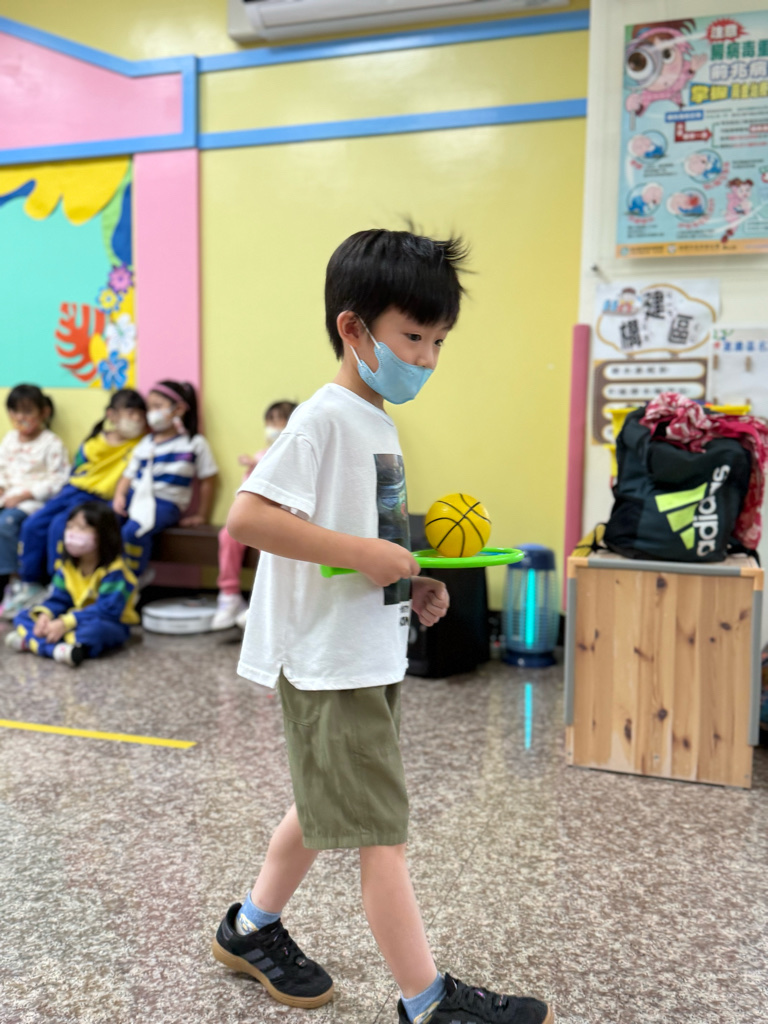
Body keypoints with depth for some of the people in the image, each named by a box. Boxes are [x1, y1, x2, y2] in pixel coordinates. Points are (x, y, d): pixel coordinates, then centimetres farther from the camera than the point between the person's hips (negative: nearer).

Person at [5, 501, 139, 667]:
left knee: (94, 627, -41)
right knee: (23, 616, -5)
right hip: (75, 620, 7)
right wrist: (44, 615, -20)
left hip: (109, 625, -7)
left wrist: (65, 623, -33)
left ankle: (31, 641, -37)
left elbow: (107, 610, -27)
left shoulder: (114, 571, -19)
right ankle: (56, 648, -33)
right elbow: (58, 599, 3)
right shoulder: (66, 566, 3)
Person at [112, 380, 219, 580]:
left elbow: (208, 479, 3)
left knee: (133, 531, -33)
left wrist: (201, 515, 4)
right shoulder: (145, 444, 18)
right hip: (135, 495, 6)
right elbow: (129, 474, 16)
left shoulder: (194, 444, 1)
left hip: (164, 502, -5)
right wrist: (120, 495, -4)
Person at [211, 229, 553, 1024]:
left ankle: (251, 929, 44)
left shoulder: (377, 420, 11)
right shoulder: (325, 418, -17)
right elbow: (246, 517, -27)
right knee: (381, 834, 2)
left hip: (370, 656, 10)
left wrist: (409, 588, 3)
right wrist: (366, 553, -25)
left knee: (324, 808, 23)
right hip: (330, 665, -10)